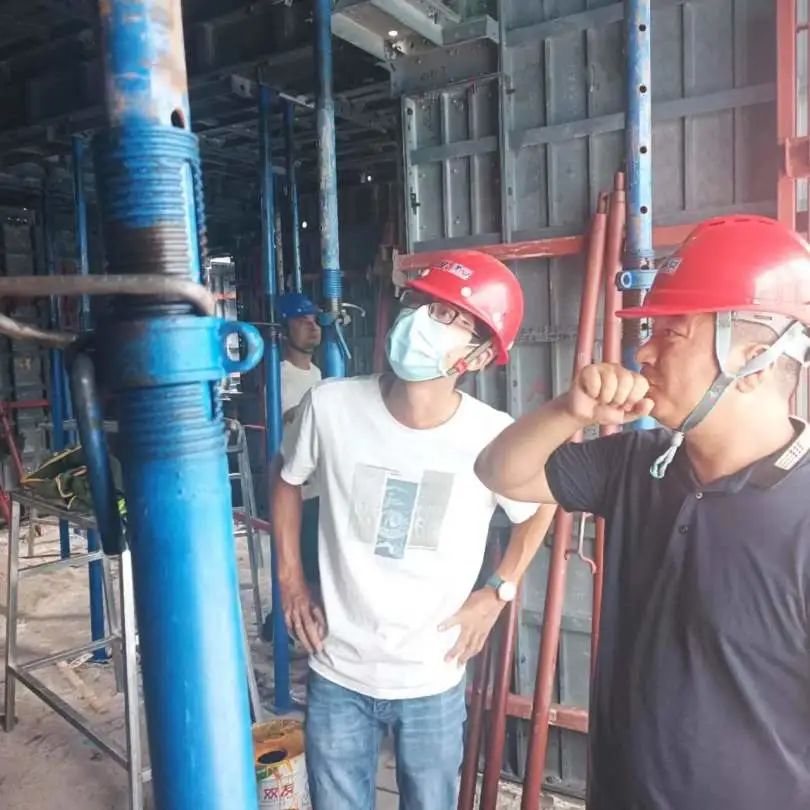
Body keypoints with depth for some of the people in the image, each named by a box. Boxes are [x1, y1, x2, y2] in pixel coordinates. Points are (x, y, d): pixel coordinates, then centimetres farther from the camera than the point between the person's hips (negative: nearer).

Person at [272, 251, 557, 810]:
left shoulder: (494, 438, -19)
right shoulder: (330, 406, -17)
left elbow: (539, 510, 4)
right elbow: (288, 482, 5)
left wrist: (496, 595, -1)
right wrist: (291, 581, 3)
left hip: (433, 685, 0)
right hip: (337, 677, 1)